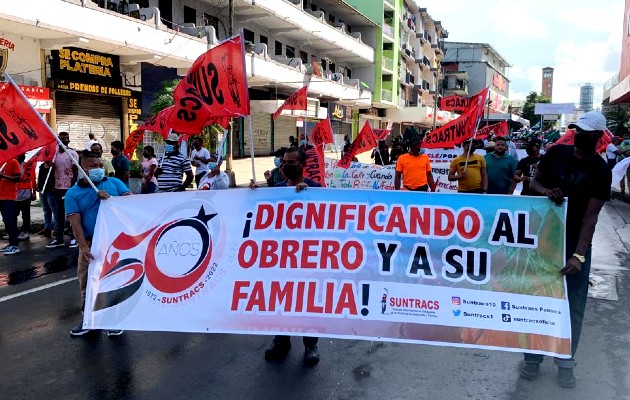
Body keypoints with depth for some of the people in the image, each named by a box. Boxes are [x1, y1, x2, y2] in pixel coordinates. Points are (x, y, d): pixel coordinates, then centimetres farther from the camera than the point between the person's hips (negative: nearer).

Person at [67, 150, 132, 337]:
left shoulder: (114, 183, 3)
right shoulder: (73, 193, 1)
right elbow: (75, 222, -8)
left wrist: (110, 199, -19)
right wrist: (83, 246, -19)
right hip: (90, 244, 1)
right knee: (86, 281, 10)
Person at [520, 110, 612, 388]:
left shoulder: (601, 171, -10)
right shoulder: (556, 153, -2)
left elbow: (591, 216, -16)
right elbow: (534, 182, 6)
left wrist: (579, 255, -26)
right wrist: (546, 191, -19)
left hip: (575, 244, -2)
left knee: (573, 306, 5)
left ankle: (565, 361, 21)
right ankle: (532, 357, 21)